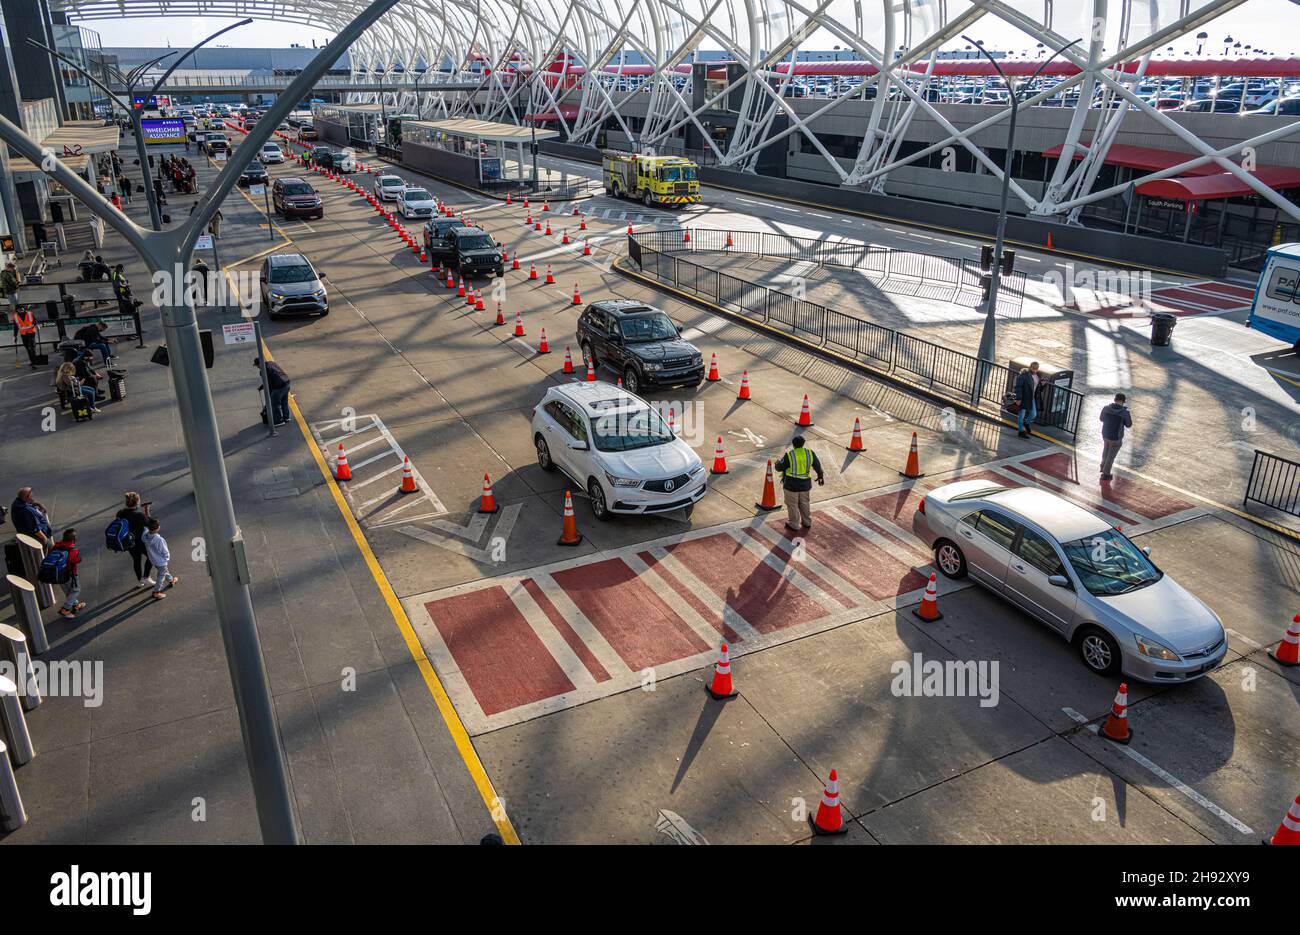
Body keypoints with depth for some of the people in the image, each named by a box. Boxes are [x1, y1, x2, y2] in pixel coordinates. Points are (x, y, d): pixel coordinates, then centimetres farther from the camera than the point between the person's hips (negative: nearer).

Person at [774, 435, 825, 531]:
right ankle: (806, 522, 36)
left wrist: (777, 463, 11)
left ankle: (794, 525, 24)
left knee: (792, 504, 13)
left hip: (792, 484, -4)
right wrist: (820, 476, 18)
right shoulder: (810, 453, -9)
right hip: (805, 484, 4)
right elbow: (817, 466, 1)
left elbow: (779, 467, -13)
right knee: (804, 503, 23)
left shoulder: (789, 455, -21)